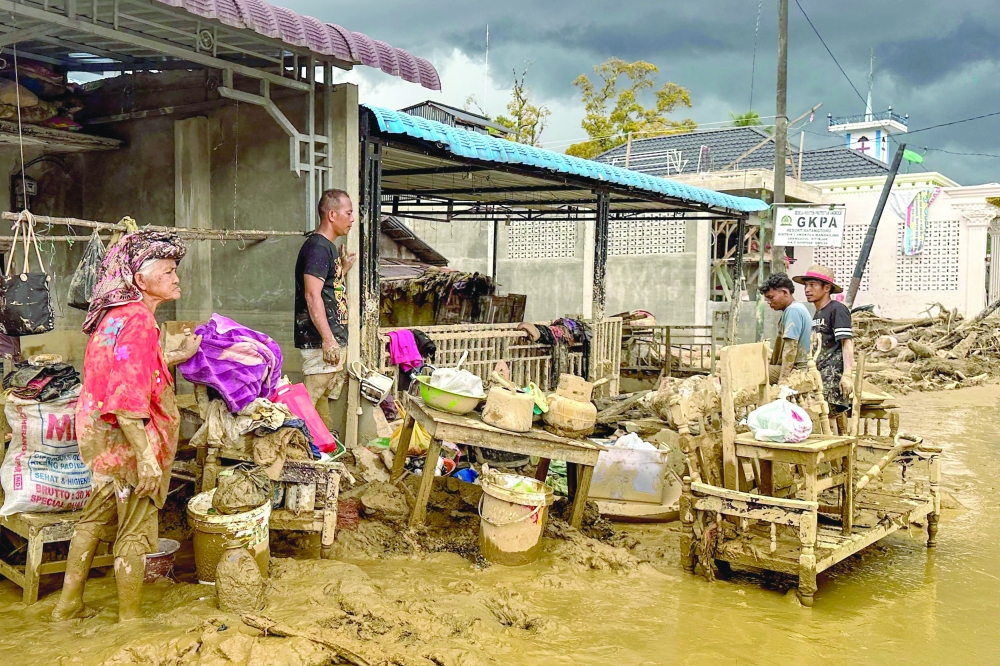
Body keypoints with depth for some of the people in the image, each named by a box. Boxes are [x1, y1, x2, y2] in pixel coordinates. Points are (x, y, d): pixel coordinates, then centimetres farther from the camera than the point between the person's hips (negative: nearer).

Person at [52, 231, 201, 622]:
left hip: (106, 440, 10)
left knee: (95, 518, 20)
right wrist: (147, 456, -27)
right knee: (135, 532, 4)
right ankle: (130, 620, 17)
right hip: (129, 441, -10)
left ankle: (69, 605, 33)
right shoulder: (138, 320, -22)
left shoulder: (119, 313, 8)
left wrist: (180, 355, 25)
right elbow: (128, 397, -27)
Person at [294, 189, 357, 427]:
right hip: (321, 341, -10)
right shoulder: (317, 247, -14)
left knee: (324, 396, 18)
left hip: (334, 338, 10)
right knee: (311, 397, -9)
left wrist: (344, 270, 13)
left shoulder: (329, 247, 16)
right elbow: (312, 296, -22)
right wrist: (328, 340, -25)